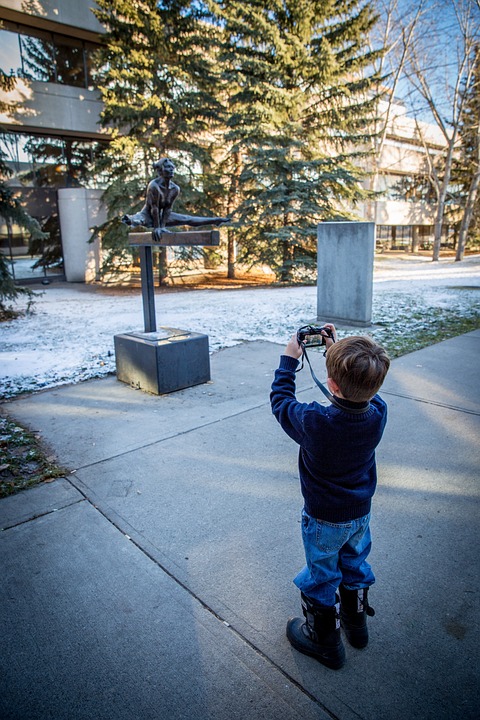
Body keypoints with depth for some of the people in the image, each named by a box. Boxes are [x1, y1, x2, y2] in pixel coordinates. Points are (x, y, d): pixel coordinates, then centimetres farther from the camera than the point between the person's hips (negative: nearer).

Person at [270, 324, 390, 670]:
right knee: (355, 566, 29)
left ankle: (324, 641, 40)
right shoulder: (378, 412, -22)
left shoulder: (315, 422, -36)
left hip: (324, 520, -5)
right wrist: (337, 349, 0)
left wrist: (289, 358, -8)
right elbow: (360, 386, 0)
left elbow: (281, 400, -17)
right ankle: (356, 622, 53)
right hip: (361, 512, 5)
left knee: (321, 577, 19)